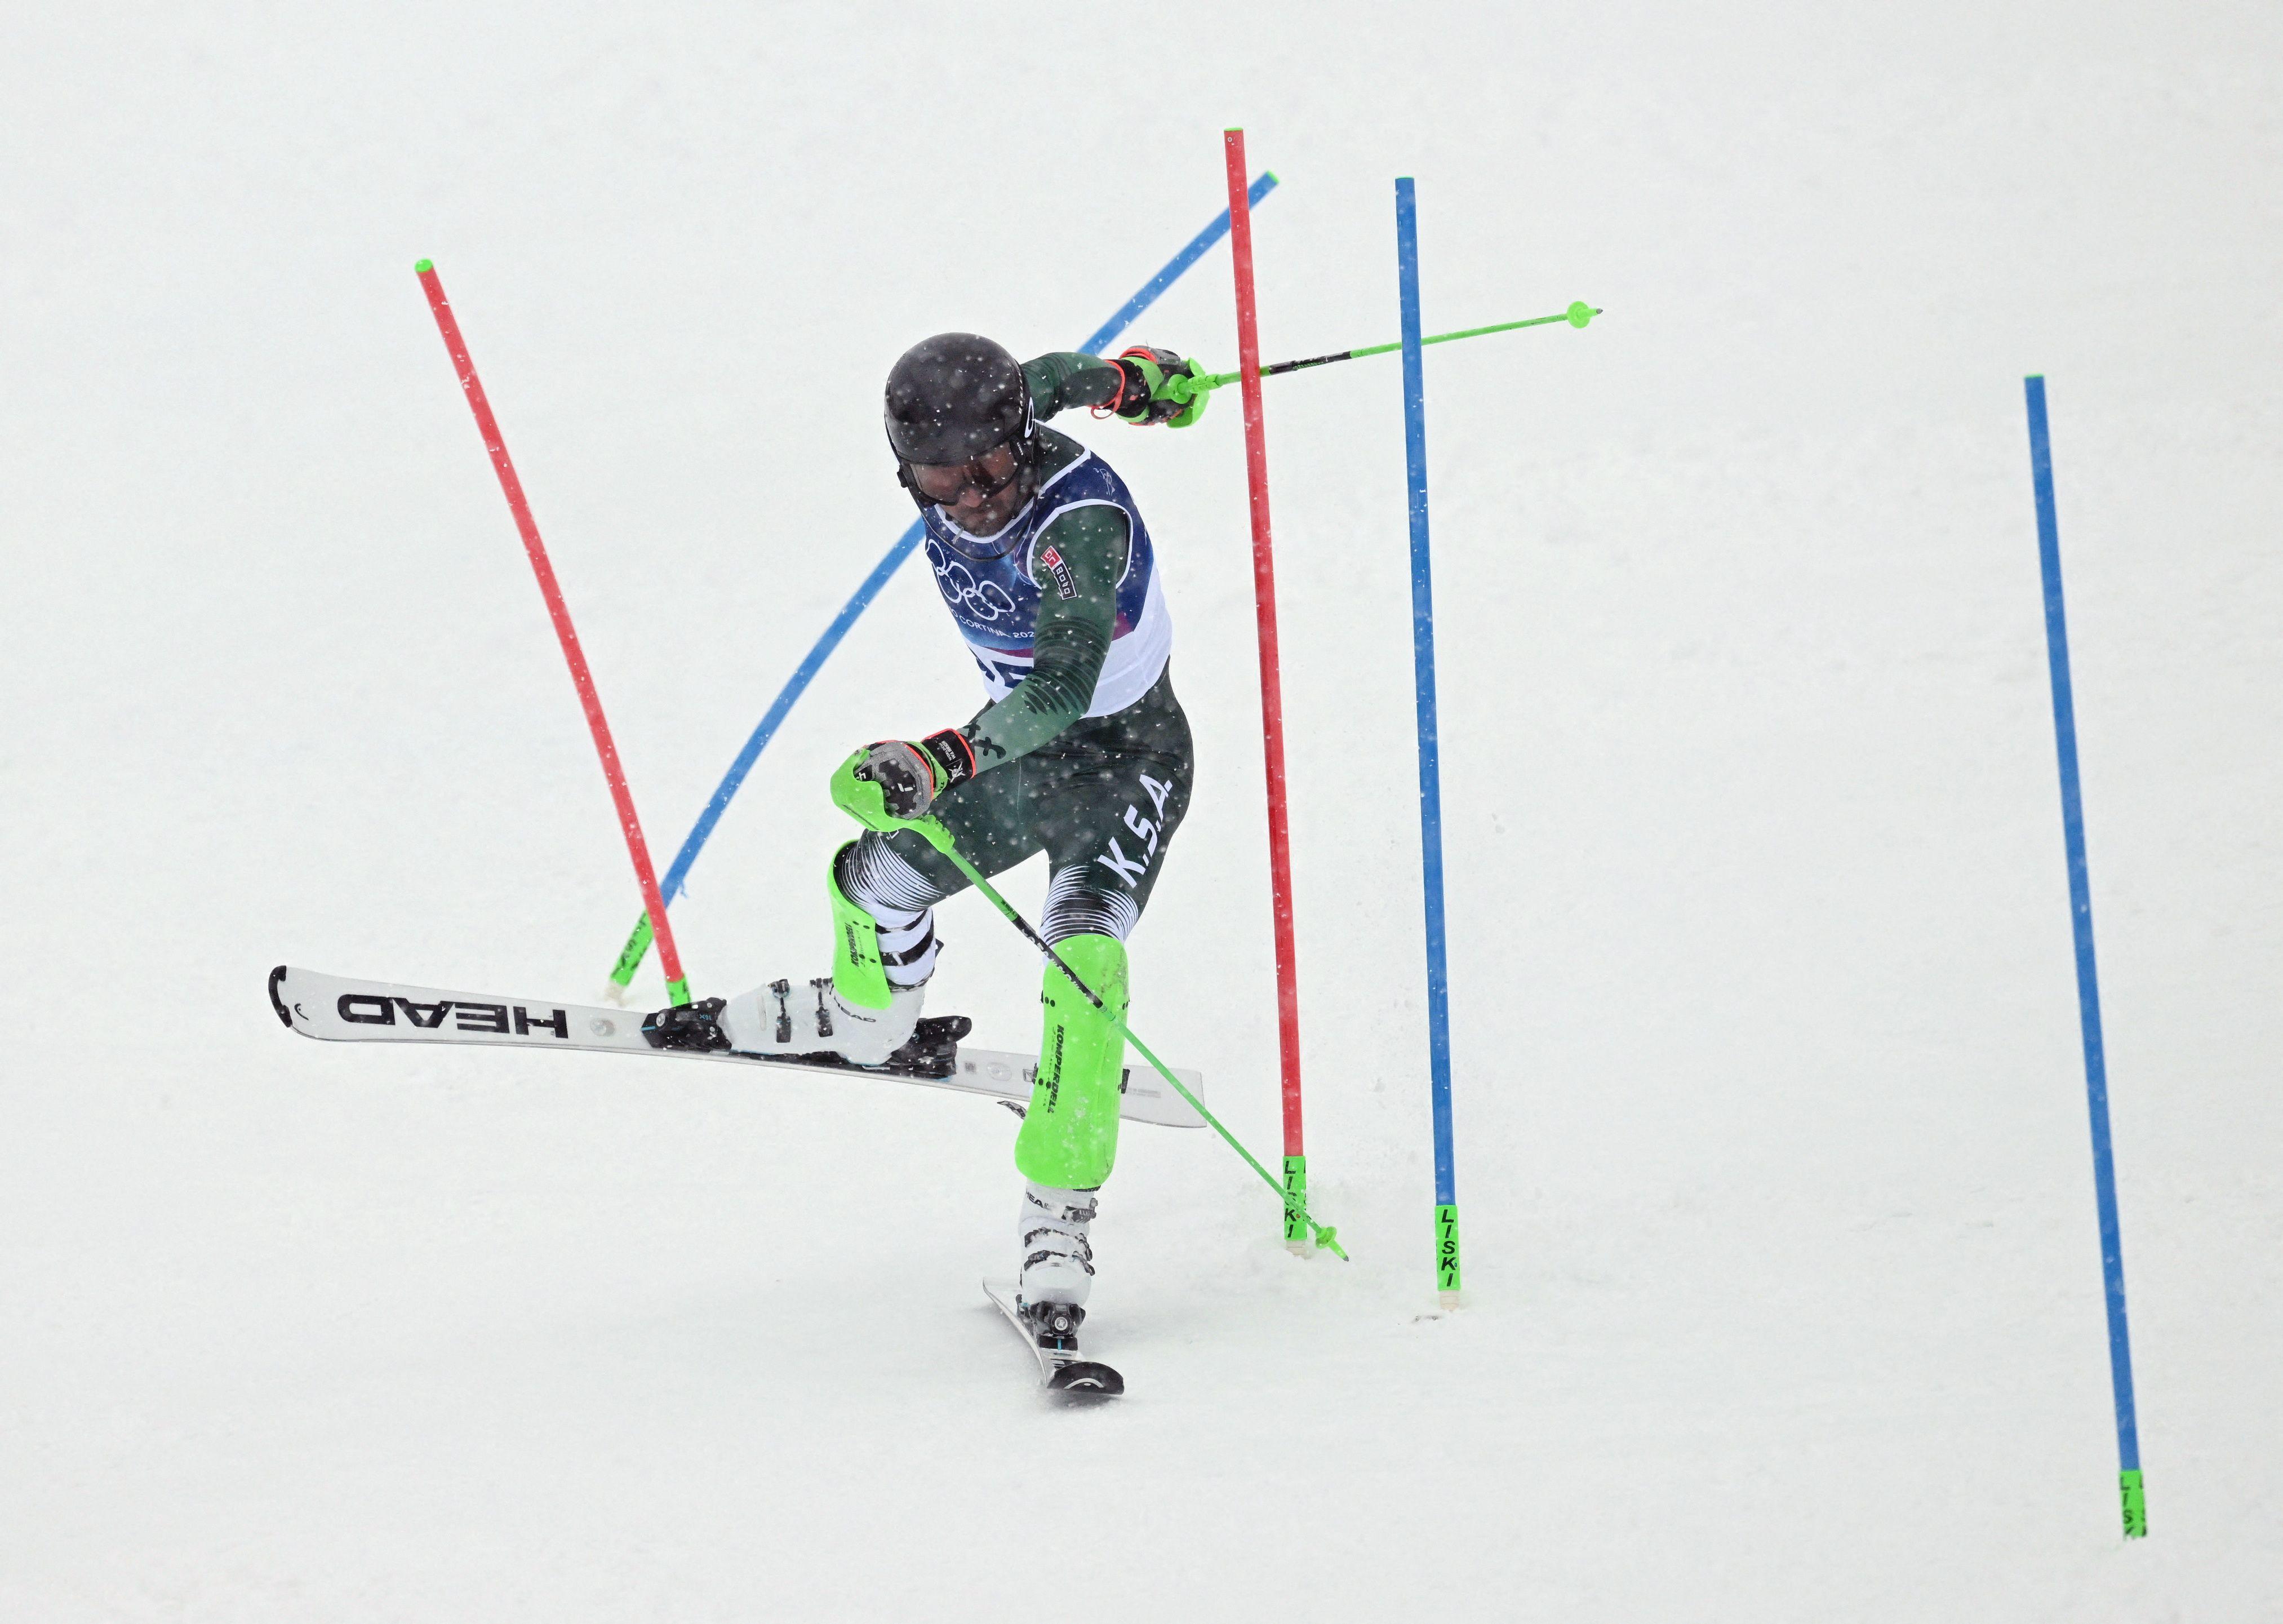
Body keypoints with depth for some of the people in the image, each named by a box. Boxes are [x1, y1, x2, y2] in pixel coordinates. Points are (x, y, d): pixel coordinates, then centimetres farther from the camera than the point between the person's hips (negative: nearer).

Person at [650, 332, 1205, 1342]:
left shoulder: (1085, 519, -35)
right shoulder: (944, 481, -14)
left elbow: (1064, 690, -48)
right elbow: (1047, 381, 8)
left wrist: (943, 760, -61)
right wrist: (1128, 377, 27)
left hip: (1125, 754, -7)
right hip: (1021, 744, 7)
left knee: (1084, 959, -26)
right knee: (875, 878, 9)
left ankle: (1057, 1230, -28)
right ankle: (869, 1014, 45)